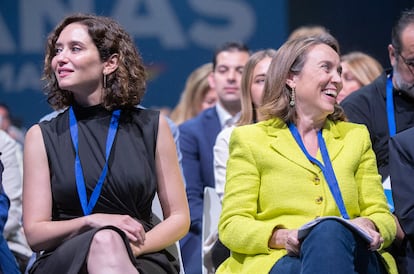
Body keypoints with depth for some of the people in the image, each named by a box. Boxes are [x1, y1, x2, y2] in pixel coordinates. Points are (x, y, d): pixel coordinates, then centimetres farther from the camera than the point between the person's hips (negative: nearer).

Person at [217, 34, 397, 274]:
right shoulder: (251, 139, 14)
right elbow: (231, 225, 5)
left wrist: (369, 226, -7)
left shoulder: (356, 137, 26)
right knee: (327, 232, -40)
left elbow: (382, 216, 19)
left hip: (355, 255, 3)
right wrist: (281, 237, -16)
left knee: (330, 233, -37)